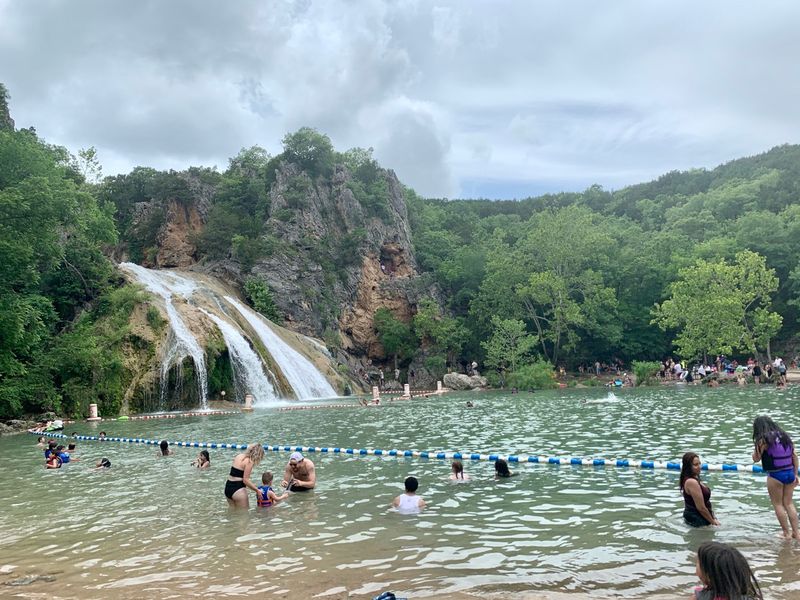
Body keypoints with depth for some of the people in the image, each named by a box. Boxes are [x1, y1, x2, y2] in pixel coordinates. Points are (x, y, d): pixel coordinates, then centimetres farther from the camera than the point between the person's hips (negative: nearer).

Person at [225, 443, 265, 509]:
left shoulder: (239, 456, 8)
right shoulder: (249, 462, -16)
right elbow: (245, 480, -18)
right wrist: (257, 490, -10)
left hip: (228, 487, 8)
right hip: (238, 490, -8)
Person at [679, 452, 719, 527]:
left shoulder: (694, 479, 8)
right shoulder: (691, 482, -22)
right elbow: (701, 508, -20)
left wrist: (712, 517, 14)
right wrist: (713, 522, -8)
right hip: (697, 521, -9)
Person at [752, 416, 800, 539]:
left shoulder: (764, 439, -10)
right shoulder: (785, 436, 9)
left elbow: (756, 458, -5)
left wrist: (757, 446, 6)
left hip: (775, 476, -6)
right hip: (790, 473, 6)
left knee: (778, 504, 8)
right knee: (789, 503, 15)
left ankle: (787, 533, 13)